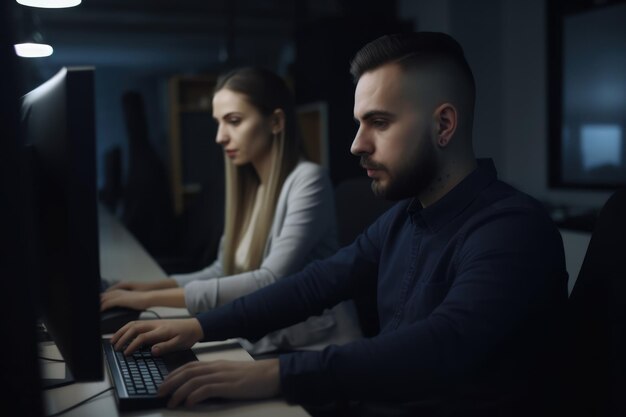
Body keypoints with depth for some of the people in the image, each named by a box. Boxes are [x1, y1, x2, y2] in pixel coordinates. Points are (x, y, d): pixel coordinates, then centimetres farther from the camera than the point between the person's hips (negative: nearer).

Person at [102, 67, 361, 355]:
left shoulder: (308, 180, -14)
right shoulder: (248, 187, 8)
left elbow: (270, 281, -23)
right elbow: (224, 270, 13)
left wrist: (155, 298, -23)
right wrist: (155, 286, -2)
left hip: (316, 352, -6)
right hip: (264, 348, 6)